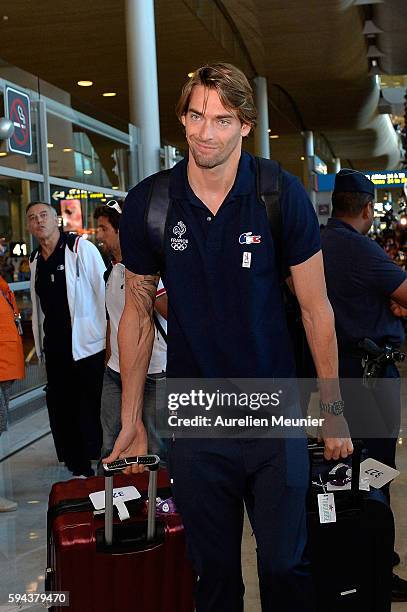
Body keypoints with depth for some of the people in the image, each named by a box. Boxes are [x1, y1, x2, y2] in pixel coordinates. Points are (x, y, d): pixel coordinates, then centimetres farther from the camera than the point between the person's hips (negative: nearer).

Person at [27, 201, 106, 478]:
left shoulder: (82, 249, -7)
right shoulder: (35, 260, 12)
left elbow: (104, 294, -9)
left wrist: (109, 339, -12)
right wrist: (41, 346, 16)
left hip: (88, 346, -6)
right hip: (55, 349, 6)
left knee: (92, 409, 1)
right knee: (61, 409, 12)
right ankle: (79, 467, 26)